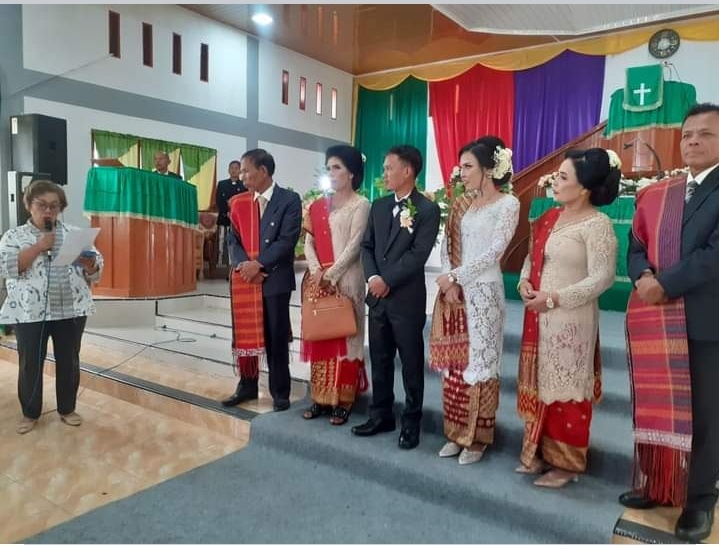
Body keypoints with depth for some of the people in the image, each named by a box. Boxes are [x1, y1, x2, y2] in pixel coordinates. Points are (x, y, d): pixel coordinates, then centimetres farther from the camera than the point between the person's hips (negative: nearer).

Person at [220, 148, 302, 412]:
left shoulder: (289, 200, -5)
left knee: (276, 339, 4)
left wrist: (258, 264, -16)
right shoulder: (239, 202, 10)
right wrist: (243, 265, -11)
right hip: (243, 279, 5)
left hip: (275, 278, -4)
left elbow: (287, 240, -13)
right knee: (244, 337, 12)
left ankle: (280, 392, 19)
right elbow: (232, 239, 7)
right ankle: (247, 386, 29)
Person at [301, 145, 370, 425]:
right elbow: (308, 241, 8)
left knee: (343, 338, 1)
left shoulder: (360, 205, -3)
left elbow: (354, 245, -11)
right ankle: (320, 398, 19)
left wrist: (331, 274, -15)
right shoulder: (318, 205, 14)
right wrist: (316, 271, -9)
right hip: (317, 280, 6)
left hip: (345, 280, -6)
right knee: (318, 337, 9)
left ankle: (343, 401, 10)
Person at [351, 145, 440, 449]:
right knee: (380, 360, 14)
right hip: (377, 295, 6)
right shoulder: (378, 206, 12)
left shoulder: (427, 209, -8)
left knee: (411, 363, 6)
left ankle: (411, 422, 20)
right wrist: (372, 278, -7)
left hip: (407, 298, -6)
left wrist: (387, 280, -15)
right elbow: (367, 246, 9)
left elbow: (418, 254, -15)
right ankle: (381, 415, 28)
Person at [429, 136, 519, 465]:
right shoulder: (462, 204, 12)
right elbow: (447, 245, 8)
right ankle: (457, 433, 21)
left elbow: (494, 253, -12)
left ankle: (478, 438, 17)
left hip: (484, 292, -5)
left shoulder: (508, 204, -5)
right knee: (453, 362, 8)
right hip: (454, 291, 6)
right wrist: (448, 282, -8)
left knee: (479, 362, 2)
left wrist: (454, 276, -12)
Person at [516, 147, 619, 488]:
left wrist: (554, 298, -19)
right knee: (539, 385, 15)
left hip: (570, 320, -7)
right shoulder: (550, 217, 10)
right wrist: (524, 280, -4)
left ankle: (566, 462, 21)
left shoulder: (597, 224, -13)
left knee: (565, 388, 3)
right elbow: (533, 256, 16)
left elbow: (602, 277, -18)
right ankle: (538, 451, 31)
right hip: (539, 317, 7)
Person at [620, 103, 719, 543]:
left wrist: (664, 284, -16)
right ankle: (656, 486, 31)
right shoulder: (656, 194, 12)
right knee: (654, 407, 14)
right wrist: (643, 277, -10)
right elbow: (637, 246, 10)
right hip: (656, 319, 5)